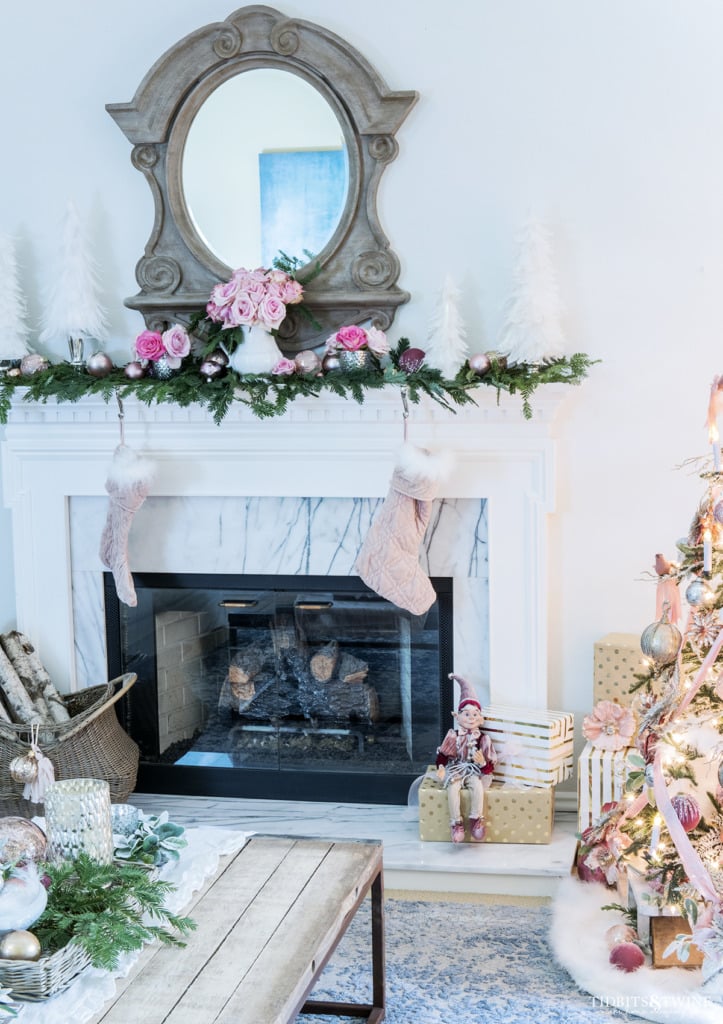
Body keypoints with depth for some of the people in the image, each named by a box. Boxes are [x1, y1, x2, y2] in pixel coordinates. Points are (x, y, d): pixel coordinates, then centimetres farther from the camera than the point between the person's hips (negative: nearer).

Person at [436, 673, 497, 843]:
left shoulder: (483, 739, -2)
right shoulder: (453, 736, -1)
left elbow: (490, 766, -1)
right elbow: (442, 754, 5)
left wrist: (483, 763, -23)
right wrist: (441, 767, -14)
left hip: (475, 771, 0)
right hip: (455, 770, 0)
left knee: (477, 785, -34)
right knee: (452, 787, -31)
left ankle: (476, 820, -18)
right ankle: (456, 823, -22)